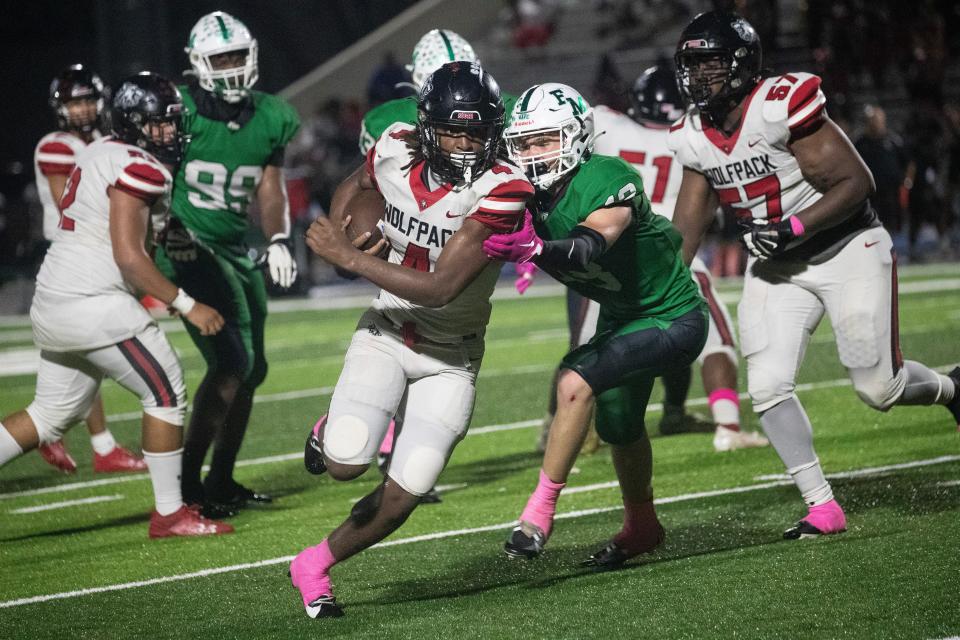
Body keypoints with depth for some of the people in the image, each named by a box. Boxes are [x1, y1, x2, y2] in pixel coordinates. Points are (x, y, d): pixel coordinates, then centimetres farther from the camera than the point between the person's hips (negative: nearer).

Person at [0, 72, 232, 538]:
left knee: (52, 413, 19)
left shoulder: (99, 153, 16)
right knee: (166, 392, 2)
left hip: (51, 303, 9)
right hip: (92, 305, -9)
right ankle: (169, 514, 7)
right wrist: (188, 306, -15)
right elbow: (128, 256, -19)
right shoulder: (139, 169, -13)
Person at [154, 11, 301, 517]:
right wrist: (168, 229, -18)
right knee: (231, 363, -17)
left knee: (251, 371, 12)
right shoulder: (181, 111, -12)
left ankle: (222, 481, 25)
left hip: (237, 249, 8)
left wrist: (278, 240, 2)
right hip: (190, 248, -7)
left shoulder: (269, 118, 6)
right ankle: (188, 483, -10)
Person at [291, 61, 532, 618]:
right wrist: (336, 230, -4)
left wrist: (350, 258, -25)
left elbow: (440, 288, -28)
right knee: (345, 464, -18)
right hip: (388, 333, 2)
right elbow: (356, 185, 17)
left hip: (451, 358, -2)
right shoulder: (396, 152, -11)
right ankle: (332, 432, 20)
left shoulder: (501, 190, -25)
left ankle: (315, 567, 19)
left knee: (402, 497, -6)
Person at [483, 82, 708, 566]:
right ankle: (641, 527, 47)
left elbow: (590, 244, -47)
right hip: (621, 316, 9)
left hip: (671, 320, -8)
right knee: (616, 422, 23)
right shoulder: (530, 193, -10)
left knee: (576, 382, -25)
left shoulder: (609, 180, -30)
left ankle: (540, 511, -15)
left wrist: (535, 249, -66)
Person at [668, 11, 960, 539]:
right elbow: (687, 225, 7)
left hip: (847, 252, -5)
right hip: (776, 270, 5)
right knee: (768, 389, -11)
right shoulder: (693, 138, -3)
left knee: (879, 387, 0)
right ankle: (822, 508, -1)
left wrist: (794, 227, -28)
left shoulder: (780, 107, -24)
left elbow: (857, 183, -21)